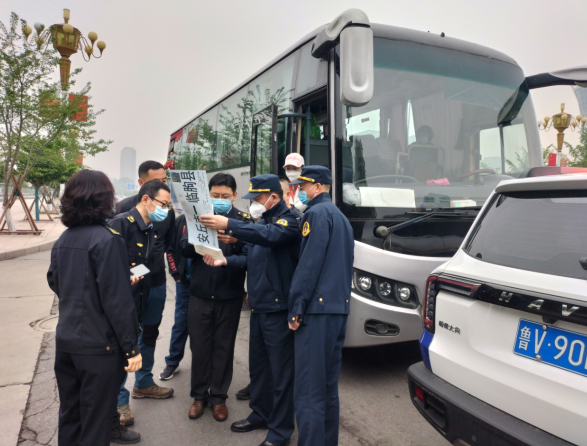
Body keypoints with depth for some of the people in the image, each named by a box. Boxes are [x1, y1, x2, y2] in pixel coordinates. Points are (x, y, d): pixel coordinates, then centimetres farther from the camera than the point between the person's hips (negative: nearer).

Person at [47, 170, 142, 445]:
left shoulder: (62, 240, 4)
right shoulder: (107, 239, -18)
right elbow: (118, 301, -20)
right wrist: (131, 348, -12)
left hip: (65, 341, 7)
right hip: (99, 345, -7)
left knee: (69, 415, 20)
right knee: (95, 422, 8)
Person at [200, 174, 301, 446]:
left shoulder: (288, 220, -10)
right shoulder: (261, 222, 16)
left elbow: (269, 236, -32)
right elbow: (248, 257, 17)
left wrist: (228, 225, -37)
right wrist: (225, 261, -1)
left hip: (278, 308, -8)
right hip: (258, 306, 9)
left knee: (280, 371, 1)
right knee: (257, 365, 19)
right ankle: (260, 414, 36)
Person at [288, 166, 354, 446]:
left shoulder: (317, 213, -8)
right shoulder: (341, 217, 22)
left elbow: (309, 264, -16)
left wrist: (296, 309, -13)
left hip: (318, 309, -10)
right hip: (340, 307, 10)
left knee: (308, 390, -7)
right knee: (328, 384, 17)